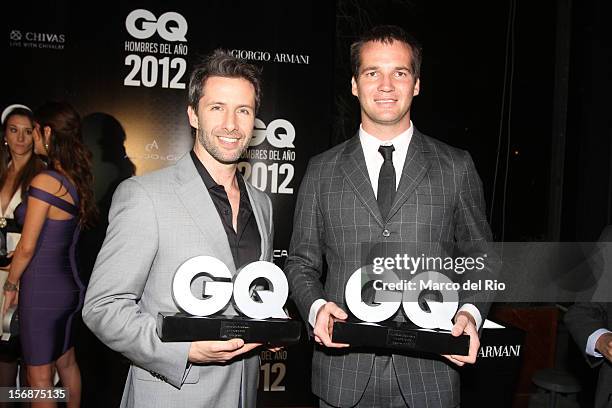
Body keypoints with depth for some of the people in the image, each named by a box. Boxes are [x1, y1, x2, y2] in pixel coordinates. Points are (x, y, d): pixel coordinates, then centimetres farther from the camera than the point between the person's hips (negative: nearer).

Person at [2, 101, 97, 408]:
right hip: (69, 284, 8)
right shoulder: (76, 179, 4)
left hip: (41, 289, -8)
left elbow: (27, 247, -16)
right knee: (66, 362, 22)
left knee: (39, 376, 8)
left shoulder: (45, 181, -19)